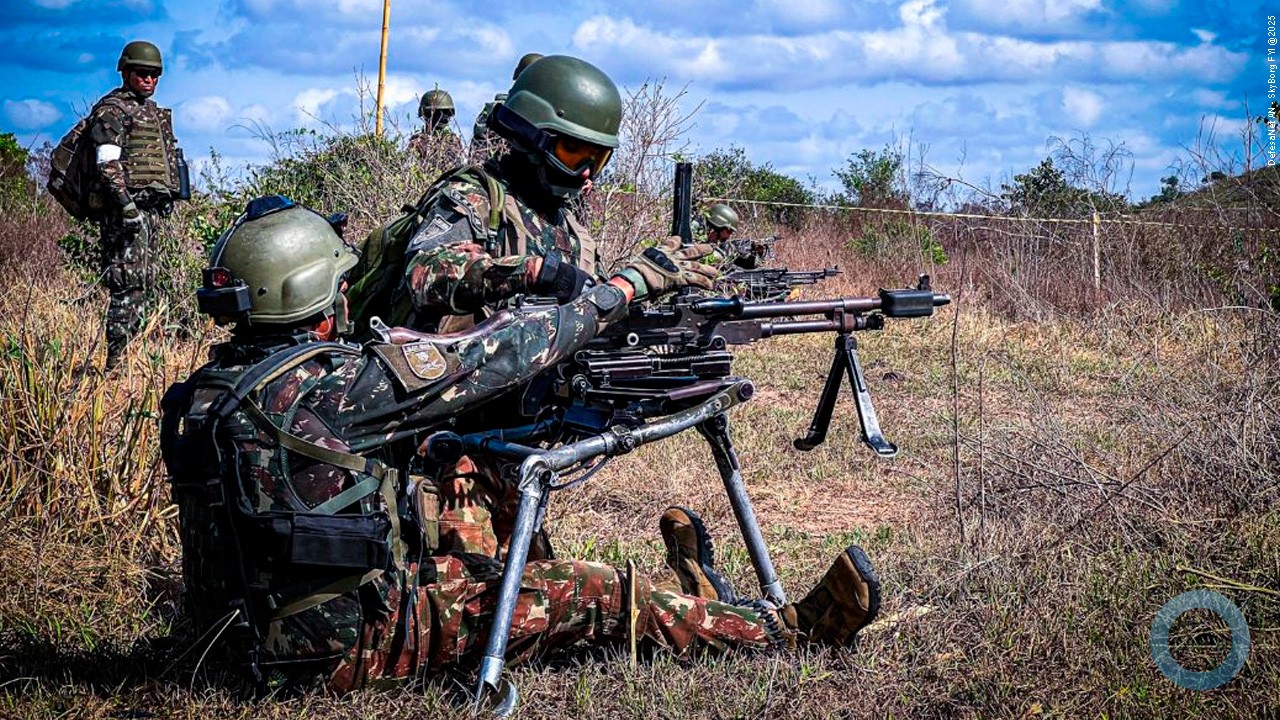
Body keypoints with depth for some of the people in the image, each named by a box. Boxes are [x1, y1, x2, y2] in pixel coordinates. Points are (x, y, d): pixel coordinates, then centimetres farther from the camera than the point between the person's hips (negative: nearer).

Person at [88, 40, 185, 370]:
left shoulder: (153, 111, 21)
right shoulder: (112, 109, -6)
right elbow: (107, 163, -16)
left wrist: (167, 201, 24)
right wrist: (126, 204, -23)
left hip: (151, 209, 9)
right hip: (127, 209, -9)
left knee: (145, 285, 10)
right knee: (129, 285, -13)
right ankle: (116, 362, -13)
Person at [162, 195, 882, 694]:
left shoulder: (205, 393, 2)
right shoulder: (326, 385, -23)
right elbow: (488, 359, -17)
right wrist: (631, 283, -8)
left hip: (259, 636, 8)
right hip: (348, 644, -8)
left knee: (488, 566, 23)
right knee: (590, 593, 0)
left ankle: (694, 595, 38)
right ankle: (798, 627, 14)